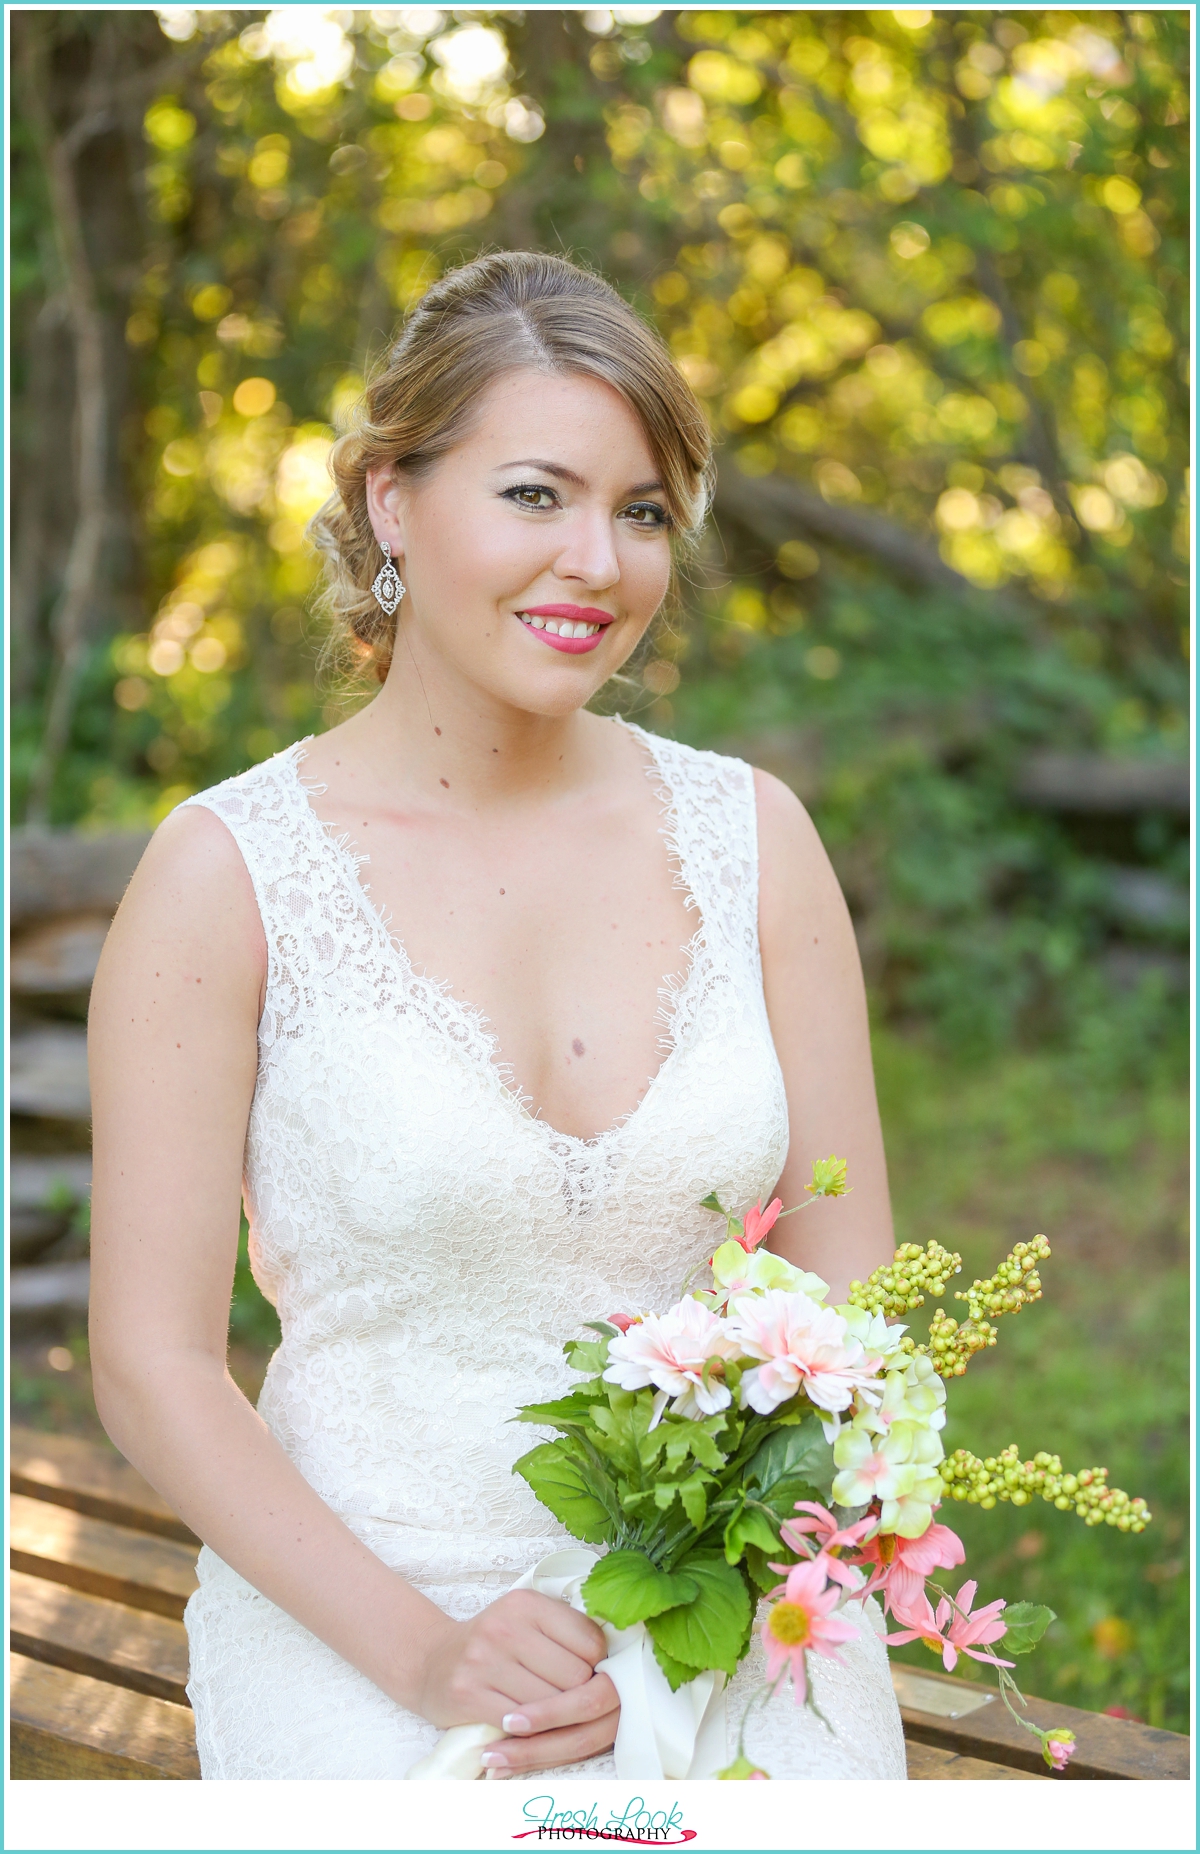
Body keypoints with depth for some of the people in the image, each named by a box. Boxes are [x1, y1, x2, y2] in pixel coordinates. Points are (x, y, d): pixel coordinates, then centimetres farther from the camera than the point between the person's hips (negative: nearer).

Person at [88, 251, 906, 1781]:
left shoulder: (748, 835, 2)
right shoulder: (229, 873, -7)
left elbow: (849, 1291, 5)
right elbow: (152, 1367, -5)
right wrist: (422, 1656, -14)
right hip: (354, 1634, -2)